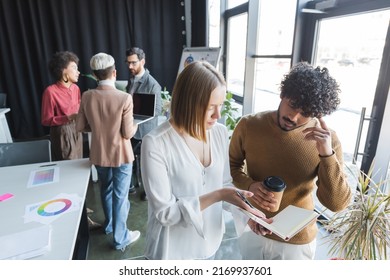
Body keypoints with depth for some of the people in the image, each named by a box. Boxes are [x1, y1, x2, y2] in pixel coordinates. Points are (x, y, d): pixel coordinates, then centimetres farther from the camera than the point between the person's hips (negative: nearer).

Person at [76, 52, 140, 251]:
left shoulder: (87, 96, -7)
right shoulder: (124, 98, -21)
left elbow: (80, 127, 1)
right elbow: (128, 134, -17)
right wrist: (135, 126, 4)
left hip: (99, 154, 5)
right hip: (121, 155, -5)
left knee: (106, 189, 25)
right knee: (120, 195, 9)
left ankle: (109, 225, 46)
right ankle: (120, 238, 24)